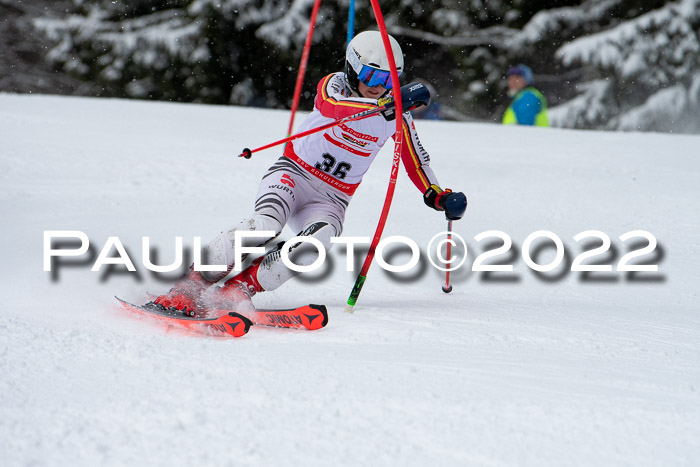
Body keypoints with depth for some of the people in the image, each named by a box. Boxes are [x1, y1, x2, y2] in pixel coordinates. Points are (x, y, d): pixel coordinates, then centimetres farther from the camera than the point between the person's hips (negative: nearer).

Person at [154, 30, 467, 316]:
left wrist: (439, 196, -1)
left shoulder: (397, 116, 2)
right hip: (292, 175, -3)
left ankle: (236, 292, -30)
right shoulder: (334, 84, -9)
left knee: (316, 244, -33)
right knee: (267, 224, -36)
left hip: (331, 200, 3)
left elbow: (416, 163, 16)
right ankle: (190, 287, -31)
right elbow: (332, 105, -35)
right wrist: (383, 104, -50)